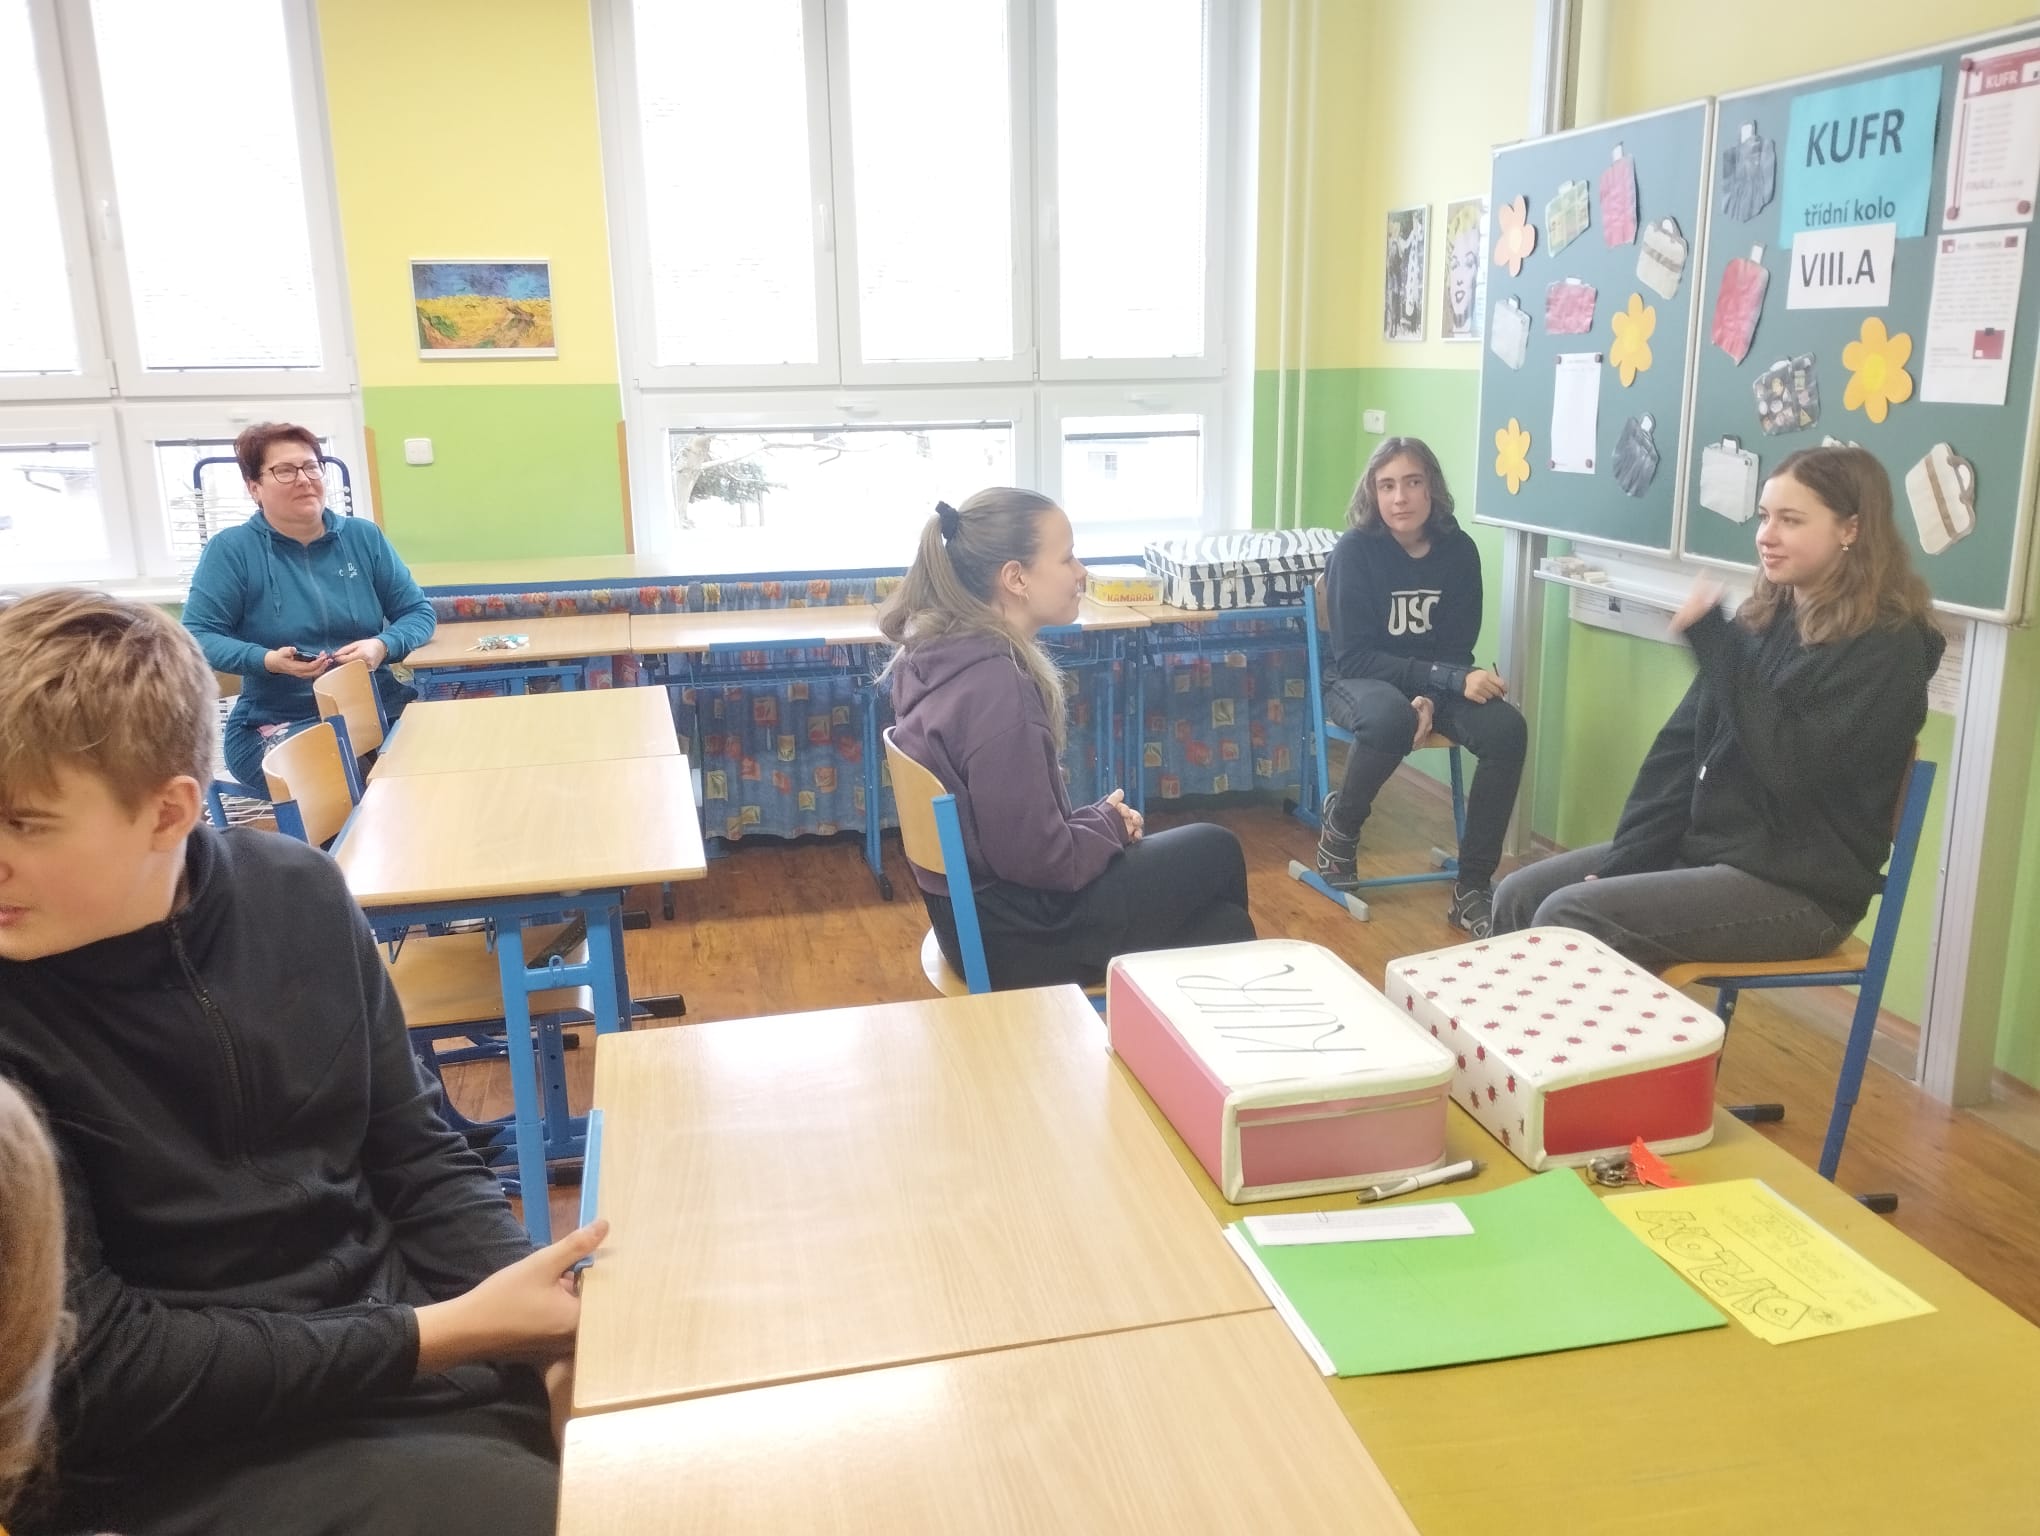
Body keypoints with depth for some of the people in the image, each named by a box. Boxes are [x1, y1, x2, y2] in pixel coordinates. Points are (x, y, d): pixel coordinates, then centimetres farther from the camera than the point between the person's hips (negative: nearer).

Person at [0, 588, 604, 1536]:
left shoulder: (297, 896, -3)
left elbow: (416, 1156, 4)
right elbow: (92, 1368, -15)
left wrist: (544, 1315, -13)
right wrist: (444, 1336, -20)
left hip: (400, 1335, 5)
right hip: (175, 1458, -4)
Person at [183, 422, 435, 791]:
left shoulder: (364, 536, 9)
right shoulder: (231, 549, 0)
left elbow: (418, 611, 10)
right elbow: (197, 636, -3)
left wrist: (383, 646, -12)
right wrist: (268, 660, -20)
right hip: (278, 723, -3)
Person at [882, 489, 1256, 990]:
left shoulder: (948, 655, 1)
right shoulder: (994, 689, -28)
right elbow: (1042, 859, -25)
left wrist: (1097, 819, 1)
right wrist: (1110, 823, -6)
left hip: (982, 910, 8)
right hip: (1017, 933, -8)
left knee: (1222, 922, 18)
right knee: (1216, 851, 13)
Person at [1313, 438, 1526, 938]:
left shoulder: (1459, 550, -5)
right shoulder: (1355, 551, -15)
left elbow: (1458, 648, 0)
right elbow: (1354, 657, -19)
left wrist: (1432, 696, -23)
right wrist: (1451, 679, -28)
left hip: (1437, 683, 4)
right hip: (1359, 682, -4)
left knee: (1508, 730, -25)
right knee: (1390, 718, -40)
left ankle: (1472, 888, -16)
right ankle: (1340, 822, -8)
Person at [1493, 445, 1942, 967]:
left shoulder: (1886, 647, -13)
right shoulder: (1764, 619, 9)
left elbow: (1793, 769, -25)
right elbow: (1680, 747, 6)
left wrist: (1712, 640, -22)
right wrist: (1622, 862, -3)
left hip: (1796, 888, -7)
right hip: (1703, 845, 8)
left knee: (1569, 918, -23)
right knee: (1518, 896, -5)